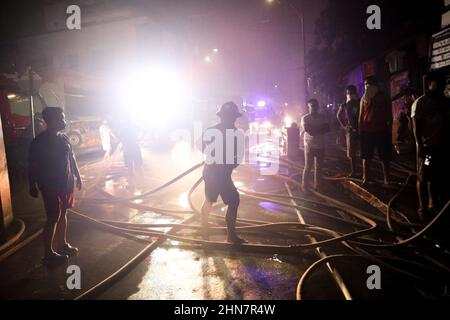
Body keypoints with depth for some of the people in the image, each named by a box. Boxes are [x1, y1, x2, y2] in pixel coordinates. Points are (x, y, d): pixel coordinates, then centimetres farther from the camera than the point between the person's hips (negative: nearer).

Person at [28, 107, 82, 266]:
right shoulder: (39, 141, -14)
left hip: (66, 183, 7)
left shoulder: (64, 138, 7)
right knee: (53, 218, -3)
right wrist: (33, 186, -15)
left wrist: (77, 176, 16)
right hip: (50, 186, -7)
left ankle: (62, 244, 30)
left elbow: (71, 158, 16)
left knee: (63, 214, 16)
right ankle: (48, 254, 7)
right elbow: (32, 166, -14)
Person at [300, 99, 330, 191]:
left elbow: (327, 129, -6)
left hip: (321, 146, 4)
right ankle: (304, 185, 5)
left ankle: (316, 184, 21)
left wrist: (313, 130, -14)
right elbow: (307, 129, -18)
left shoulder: (323, 117, 7)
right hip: (309, 146, -4)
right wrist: (320, 128, -8)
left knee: (319, 166, 10)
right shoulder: (305, 118, -4)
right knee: (308, 167, -3)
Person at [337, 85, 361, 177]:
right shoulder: (344, 105, 6)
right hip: (350, 130, 3)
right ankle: (353, 171, 15)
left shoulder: (360, 103, -2)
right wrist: (343, 125, 14)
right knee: (351, 153, 6)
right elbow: (338, 116, 21)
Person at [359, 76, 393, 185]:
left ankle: (386, 179, 12)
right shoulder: (364, 98, 8)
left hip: (382, 130, -1)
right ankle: (366, 178, 12)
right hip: (366, 130, 1)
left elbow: (389, 116, 6)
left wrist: (389, 130, 1)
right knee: (366, 156, 5)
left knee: (385, 157, 4)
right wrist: (360, 131, 2)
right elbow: (361, 116, 7)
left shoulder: (383, 97, 5)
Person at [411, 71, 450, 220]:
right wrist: (420, 145, -17)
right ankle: (422, 207, 7)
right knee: (423, 178, 0)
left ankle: (433, 203, 23)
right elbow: (416, 126, -11)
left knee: (437, 177, 12)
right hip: (427, 146, -6)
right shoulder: (420, 102, -5)